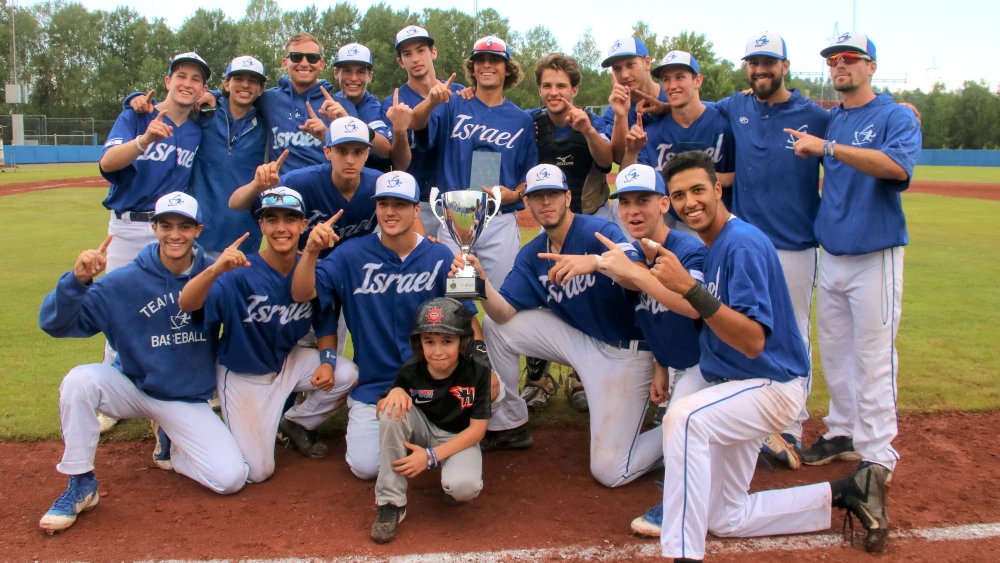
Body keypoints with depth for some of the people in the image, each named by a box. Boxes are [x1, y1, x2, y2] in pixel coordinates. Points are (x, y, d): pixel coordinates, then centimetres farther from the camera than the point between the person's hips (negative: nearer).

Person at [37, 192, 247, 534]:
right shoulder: (124, 282, -13)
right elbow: (55, 323, -16)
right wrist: (78, 280, -35)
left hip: (189, 401, 0)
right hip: (132, 388, 0)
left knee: (231, 478, -16)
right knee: (79, 380, -31)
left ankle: (170, 441, 17)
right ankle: (81, 484, -10)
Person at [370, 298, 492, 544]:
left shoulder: (478, 370, -20)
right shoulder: (411, 370, -14)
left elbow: (477, 428, -16)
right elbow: (381, 412, -4)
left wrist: (431, 456, -24)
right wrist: (395, 392, -28)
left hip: (459, 439, -3)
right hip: (422, 431, 3)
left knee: (464, 486, -35)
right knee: (393, 411, -30)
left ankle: (452, 483, 6)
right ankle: (391, 502, -18)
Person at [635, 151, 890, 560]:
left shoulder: (743, 243, -21)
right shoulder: (713, 246, 6)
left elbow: (753, 341, -31)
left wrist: (690, 288, -38)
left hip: (771, 385, -10)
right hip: (735, 388, 10)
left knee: (684, 417, -38)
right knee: (725, 521, 17)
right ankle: (847, 494, 29)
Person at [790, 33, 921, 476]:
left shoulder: (897, 117, -6)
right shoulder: (826, 120, 12)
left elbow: (896, 166, -24)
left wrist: (828, 147, -27)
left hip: (875, 255, -6)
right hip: (831, 254, 6)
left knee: (873, 357, -4)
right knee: (834, 353, 14)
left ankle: (877, 454, 6)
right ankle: (843, 433, 28)